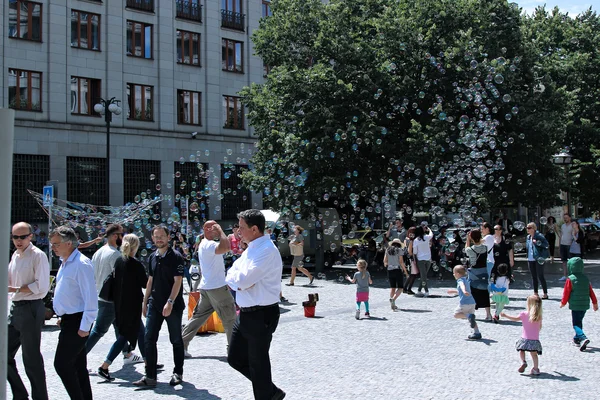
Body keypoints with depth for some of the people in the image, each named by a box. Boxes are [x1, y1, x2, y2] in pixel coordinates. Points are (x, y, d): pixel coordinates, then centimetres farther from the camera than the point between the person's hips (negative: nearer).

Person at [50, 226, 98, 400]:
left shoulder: (81, 264, -17)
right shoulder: (65, 263, 13)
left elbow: (90, 298, -20)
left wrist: (84, 327, -21)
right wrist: (63, 317, 17)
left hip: (76, 322, -9)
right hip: (69, 320, 9)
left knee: (62, 364, -7)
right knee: (78, 366, 13)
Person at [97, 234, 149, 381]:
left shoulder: (118, 261, 3)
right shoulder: (136, 264, -15)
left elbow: (115, 282, 9)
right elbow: (145, 283, -8)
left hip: (119, 304, 7)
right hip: (132, 304, -7)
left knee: (140, 332, 19)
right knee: (124, 336, 0)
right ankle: (104, 367, -6)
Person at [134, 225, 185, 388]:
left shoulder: (176, 257, -9)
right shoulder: (153, 257, 10)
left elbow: (177, 281, -15)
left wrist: (170, 302, -22)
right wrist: (145, 302, 15)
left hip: (173, 305, -6)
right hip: (154, 304, 6)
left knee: (176, 340, 6)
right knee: (149, 339, 0)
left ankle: (178, 373, 19)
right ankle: (150, 377, 3)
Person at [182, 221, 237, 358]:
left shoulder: (205, 244, 15)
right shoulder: (209, 245, -18)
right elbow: (226, 247, -35)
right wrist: (220, 231, -24)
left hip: (206, 287, 10)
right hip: (217, 287, -10)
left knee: (198, 316, 11)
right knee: (230, 318, 1)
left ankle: (182, 344, 9)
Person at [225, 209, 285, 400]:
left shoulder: (267, 250, -20)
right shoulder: (251, 248, 10)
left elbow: (244, 280, -26)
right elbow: (231, 275, 11)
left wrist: (235, 278, -5)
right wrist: (239, 281, -10)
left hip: (261, 316, -10)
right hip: (245, 313, 10)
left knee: (258, 364, 3)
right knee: (235, 358, 16)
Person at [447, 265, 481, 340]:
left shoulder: (460, 280, -5)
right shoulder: (466, 280, 23)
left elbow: (462, 286, -31)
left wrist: (464, 291, -51)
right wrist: (454, 291, 45)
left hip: (464, 303, -8)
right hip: (472, 302, 8)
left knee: (456, 314, 4)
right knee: (471, 319, 14)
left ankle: (469, 316, -20)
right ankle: (477, 333, 4)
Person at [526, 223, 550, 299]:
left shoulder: (539, 236, -11)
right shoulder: (528, 237, 12)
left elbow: (546, 244, -16)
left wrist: (538, 243, -26)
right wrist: (527, 257, 12)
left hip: (538, 259, -7)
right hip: (530, 259, 7)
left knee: (540, 276, -4)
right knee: (533, 277, 12)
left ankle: (545, 294, 3)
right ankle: (535, 293, 20)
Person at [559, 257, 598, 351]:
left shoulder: (570, 279, -12)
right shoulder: (586, 278, 7)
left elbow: (566, 293, -7)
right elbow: (591, 292, 11)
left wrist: (563, 303, 8)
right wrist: (595, 303, 20)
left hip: (575, 306, -6)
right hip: (585, 305, 6)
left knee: (576, 324, -3)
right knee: (579, 321, 21)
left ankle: (583, 338, -26)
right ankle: (577, 339, 30)